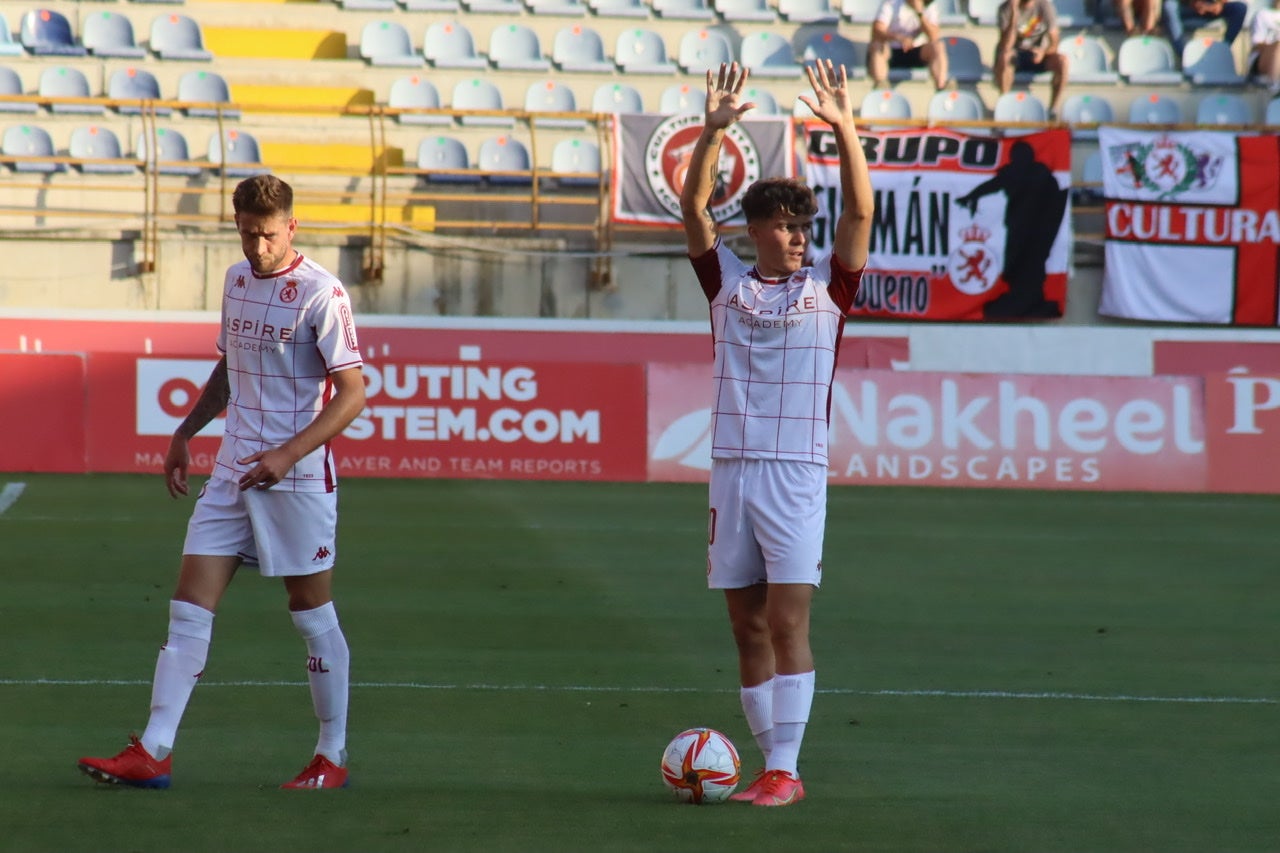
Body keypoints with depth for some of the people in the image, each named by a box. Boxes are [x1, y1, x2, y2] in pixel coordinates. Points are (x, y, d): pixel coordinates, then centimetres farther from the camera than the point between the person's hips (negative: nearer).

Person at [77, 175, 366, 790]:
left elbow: (352, 392, -15)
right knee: (189, 607, -2)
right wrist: (185, 433, 21)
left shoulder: (320, 294, -12)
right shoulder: (236, 281, 10)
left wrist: (288, 454, -23)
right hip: (231, 473, 6)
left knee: (313, 616, 3)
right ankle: (152, 752, -6)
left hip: (296, 479, -6)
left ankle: (333, 758, 15)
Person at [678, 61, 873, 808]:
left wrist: (844, 129, -15)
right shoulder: (728, 282, 10)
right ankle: (774, 767, 10)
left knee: (788, 619, -9)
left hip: (797, 473, -3)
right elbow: (694, 206, 2)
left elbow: (861, 211, -5)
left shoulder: (827, 286, 6)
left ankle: (784, 770, -10)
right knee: (748, 626, 4)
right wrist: (715, 129, -11)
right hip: (732, 468, 3)